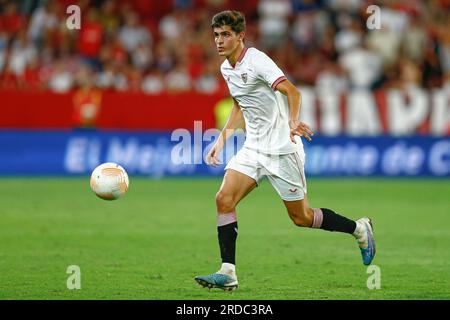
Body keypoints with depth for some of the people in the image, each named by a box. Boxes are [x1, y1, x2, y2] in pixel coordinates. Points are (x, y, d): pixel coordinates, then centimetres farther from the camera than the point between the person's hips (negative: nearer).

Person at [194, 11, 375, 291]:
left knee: (301, 217, 1)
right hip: (253, 148, 7)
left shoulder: (257, 60, -17)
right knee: (224, 199, -11)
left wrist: (293, 122, -47)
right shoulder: (226, 68, 9)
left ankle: (360, 229, 24)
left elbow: (292, 92, -30)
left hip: (282, 149, -7)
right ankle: (228, 273, -11)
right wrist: (221, 140, 19)